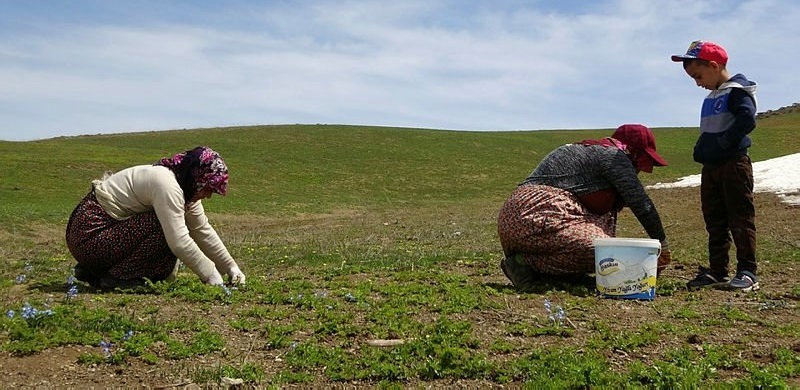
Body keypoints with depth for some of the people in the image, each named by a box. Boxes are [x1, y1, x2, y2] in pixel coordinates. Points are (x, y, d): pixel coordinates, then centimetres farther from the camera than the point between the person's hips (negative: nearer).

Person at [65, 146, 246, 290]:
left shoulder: (184, 189, 5)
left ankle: (93, 270, 15)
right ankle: (116, 276, -10)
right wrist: (210, 275, -21)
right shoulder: (167, 185, -25)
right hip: (88, 234, -10)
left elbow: (203, 230, 8)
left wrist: (231, 268, 6)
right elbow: (179, 242, -30)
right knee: (166, 232, -23)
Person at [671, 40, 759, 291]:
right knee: (715, 222, 9)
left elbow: (748, 120, -22)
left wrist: (723, 143, -17)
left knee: (740, 219, -4)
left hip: (734, 165, -9)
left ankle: (747, 272, 1)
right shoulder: (712, 97, 18)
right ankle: (717, 272, 14)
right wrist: (702, 150, 9)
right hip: (711, 167, 9)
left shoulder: (737, 91, -9)